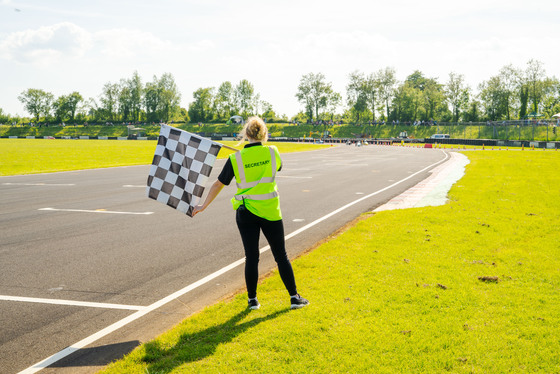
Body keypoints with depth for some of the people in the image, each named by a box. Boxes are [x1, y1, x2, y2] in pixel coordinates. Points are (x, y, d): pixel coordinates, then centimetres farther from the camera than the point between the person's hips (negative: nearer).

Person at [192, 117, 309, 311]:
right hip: (270, 212, 0)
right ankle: (294, 297, 16)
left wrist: (204, 205, 12)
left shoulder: (236, 159, -8)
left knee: (251, 257, 9)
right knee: (281, 256, 10)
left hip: (246, 213, 0)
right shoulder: (272, 152, -4)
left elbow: (218, 184, 0)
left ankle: (252, 300, 18)